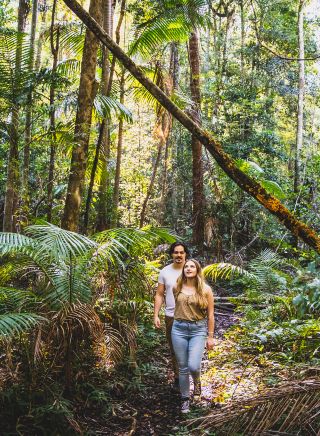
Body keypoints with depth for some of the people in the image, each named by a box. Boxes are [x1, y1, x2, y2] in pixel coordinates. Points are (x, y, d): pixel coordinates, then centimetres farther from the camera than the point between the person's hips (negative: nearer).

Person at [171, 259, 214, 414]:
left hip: (198, 330, -2)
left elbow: (210, 314, 1)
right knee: (183, 368, 6)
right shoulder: (177, 287, 3)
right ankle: (185, 399, 24)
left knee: (193, 366, -15)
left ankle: (197, 383, 21)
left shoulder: (205, 290, -3)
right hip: (179, 329, 2)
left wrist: (210, 336, 1)